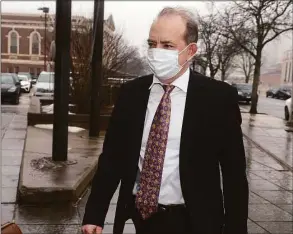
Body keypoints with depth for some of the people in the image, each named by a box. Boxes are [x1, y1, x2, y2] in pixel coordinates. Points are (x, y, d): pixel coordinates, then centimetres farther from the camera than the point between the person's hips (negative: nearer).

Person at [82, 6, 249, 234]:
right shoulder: (131, 92, -2)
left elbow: (234, 173, -6)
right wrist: (95, 214, -3)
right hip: (141, 215, 3)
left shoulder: (219, 97, -10)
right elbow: (112, 156, 1)